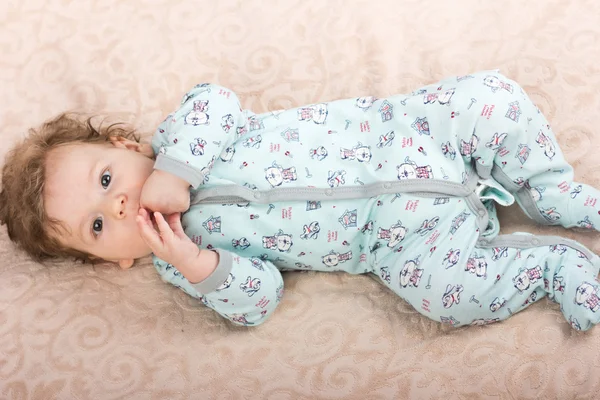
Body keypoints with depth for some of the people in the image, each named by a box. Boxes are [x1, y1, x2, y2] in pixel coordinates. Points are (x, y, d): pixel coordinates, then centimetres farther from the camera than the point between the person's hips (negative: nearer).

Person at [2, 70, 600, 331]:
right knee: (449, 290, -27)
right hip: (402, 229, -2)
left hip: (393, 130, 2)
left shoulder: (175, 139, 0)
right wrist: (200, 269, -28)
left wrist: (171, 174, -22)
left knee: (492, 97, -18)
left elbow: (216, 100, -19)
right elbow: (257, 299, -10)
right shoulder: (177, 257, -2)